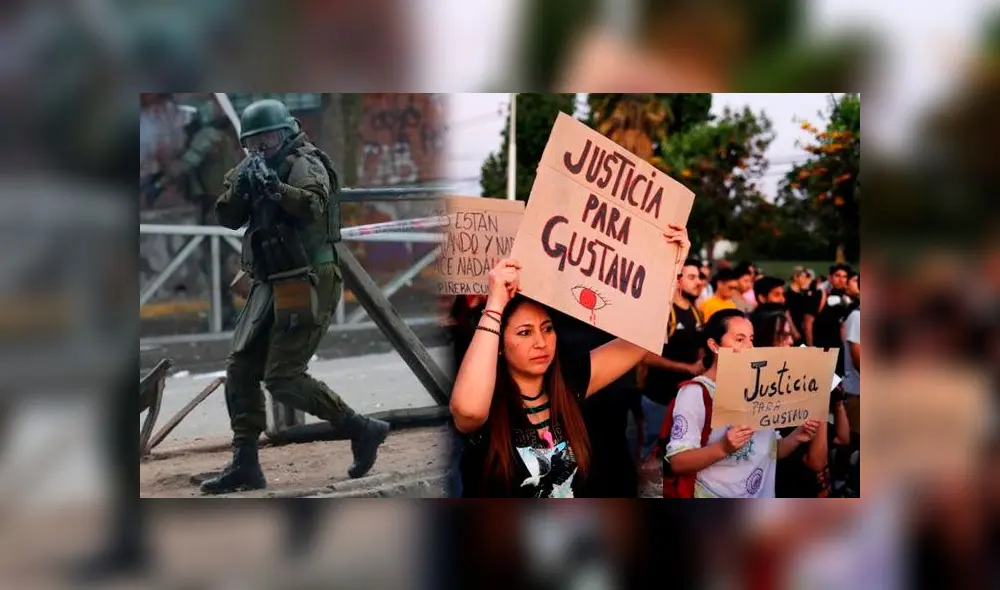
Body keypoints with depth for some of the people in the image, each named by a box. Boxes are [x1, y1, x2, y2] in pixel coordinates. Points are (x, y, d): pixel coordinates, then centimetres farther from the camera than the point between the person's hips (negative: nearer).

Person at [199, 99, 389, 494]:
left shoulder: (305, 164, -9)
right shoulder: (251, 169, 15)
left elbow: (314, 205, -29)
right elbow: (228, 217, 6)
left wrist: (276, 188, -43)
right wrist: (239, 188, -13)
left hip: (306, 286, -8)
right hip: (271, 286, 8)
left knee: (283, 379, -12)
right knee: (240, 369, 4)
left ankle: (361, 430, 0)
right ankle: (245, 464, 8)